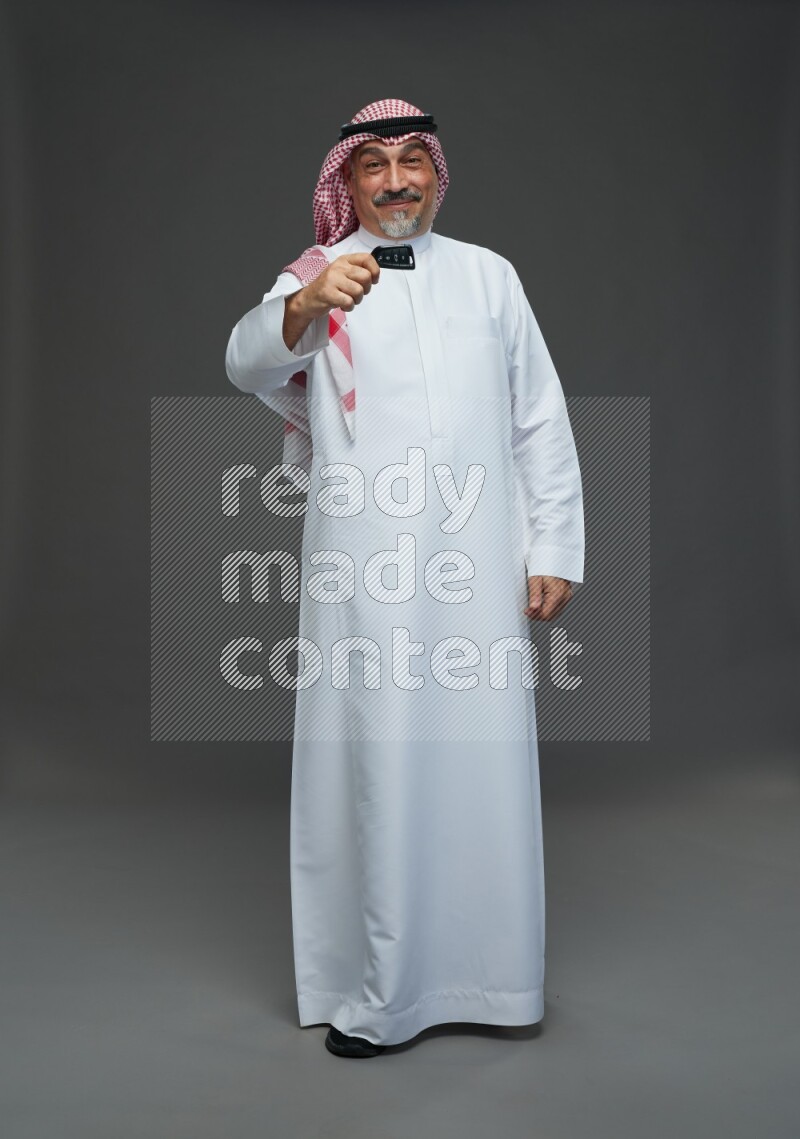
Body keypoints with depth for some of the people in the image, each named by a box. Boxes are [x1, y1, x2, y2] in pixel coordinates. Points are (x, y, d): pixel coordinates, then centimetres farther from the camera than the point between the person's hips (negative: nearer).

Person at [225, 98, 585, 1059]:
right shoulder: (318, 277, 9)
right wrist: (305, 306, -33)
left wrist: (554, 547, 6)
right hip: (364, 570, -2)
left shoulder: (488, 274, 18)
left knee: (484, 758, 5)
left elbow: (540, 420, 14)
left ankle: (488, 972, 22)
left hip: (478, 561, 3)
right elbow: (247, 363, -12)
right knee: (375, 762, -2)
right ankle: (373, 989, 10)